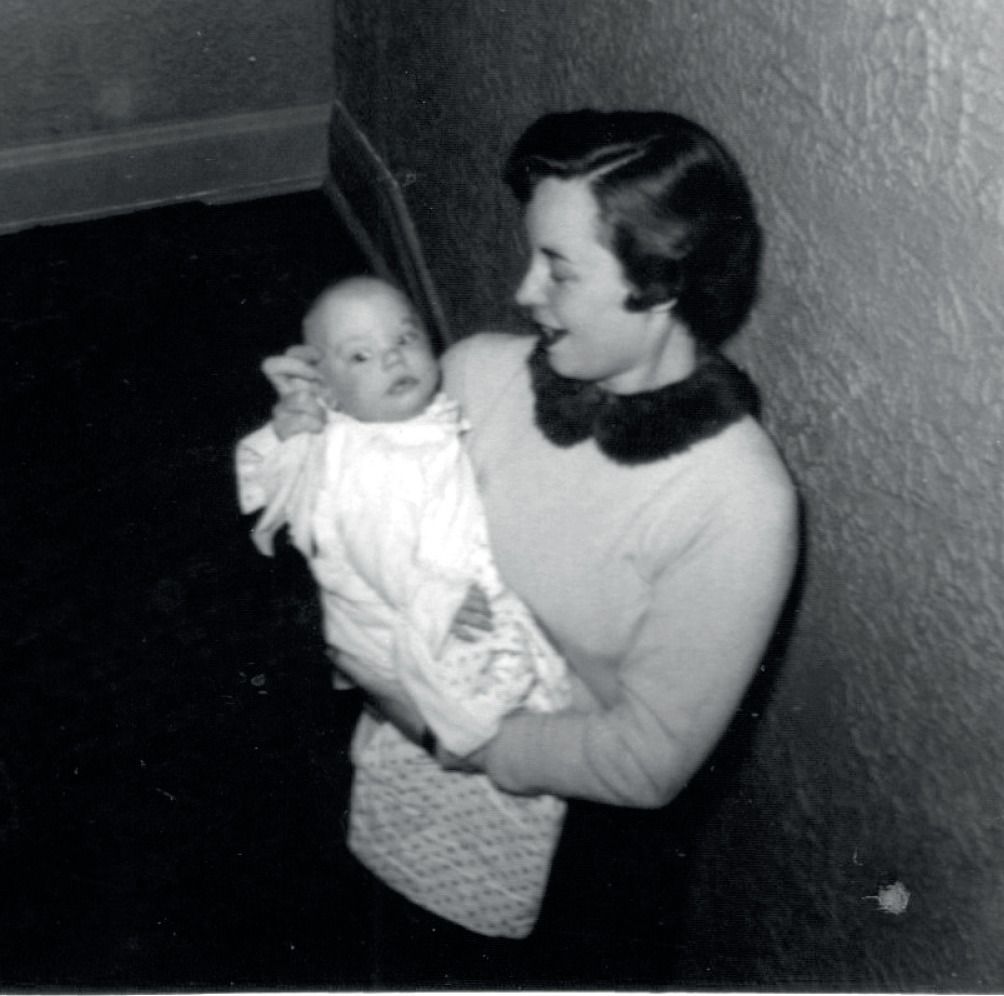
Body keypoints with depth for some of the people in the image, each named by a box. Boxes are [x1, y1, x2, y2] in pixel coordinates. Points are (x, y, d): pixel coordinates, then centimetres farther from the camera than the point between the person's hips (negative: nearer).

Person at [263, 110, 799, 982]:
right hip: (422, 747, 4)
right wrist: (316, 437, -20)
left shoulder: (739, 507, -30)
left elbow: (647, 762, -25)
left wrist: (440, 722, -21)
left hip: (589, 812, -3)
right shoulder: (482, 369, -18)